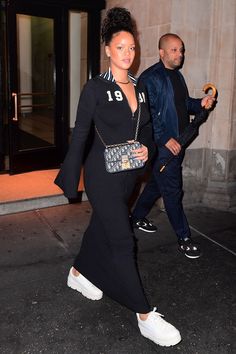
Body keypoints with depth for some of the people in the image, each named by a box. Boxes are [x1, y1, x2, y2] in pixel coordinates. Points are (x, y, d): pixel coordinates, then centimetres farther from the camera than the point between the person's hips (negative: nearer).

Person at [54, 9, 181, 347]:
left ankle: (79, 273, 44)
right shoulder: (95, 87, -9)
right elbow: (80, 134, -8)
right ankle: (145, 316, 2)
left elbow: (146, 126, 17)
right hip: (103, 173, -6)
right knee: (122, 240, -6)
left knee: (101, 226, 19)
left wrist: (146, 147, -5)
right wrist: (71, 180, -7)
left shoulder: (139, 87, 8)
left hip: (128, 173, 7)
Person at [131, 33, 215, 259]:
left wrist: (200, 104, 3)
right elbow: (146, 114, -19)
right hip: (162, 145, -9)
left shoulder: (176, 75, 14)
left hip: (177, 143, 9)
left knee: (158, 183, 19)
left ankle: (138, 217, 38)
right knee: (172, 191, -1)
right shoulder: (150, 78, -13)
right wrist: (165, 139, -21)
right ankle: (183, 238, 11)